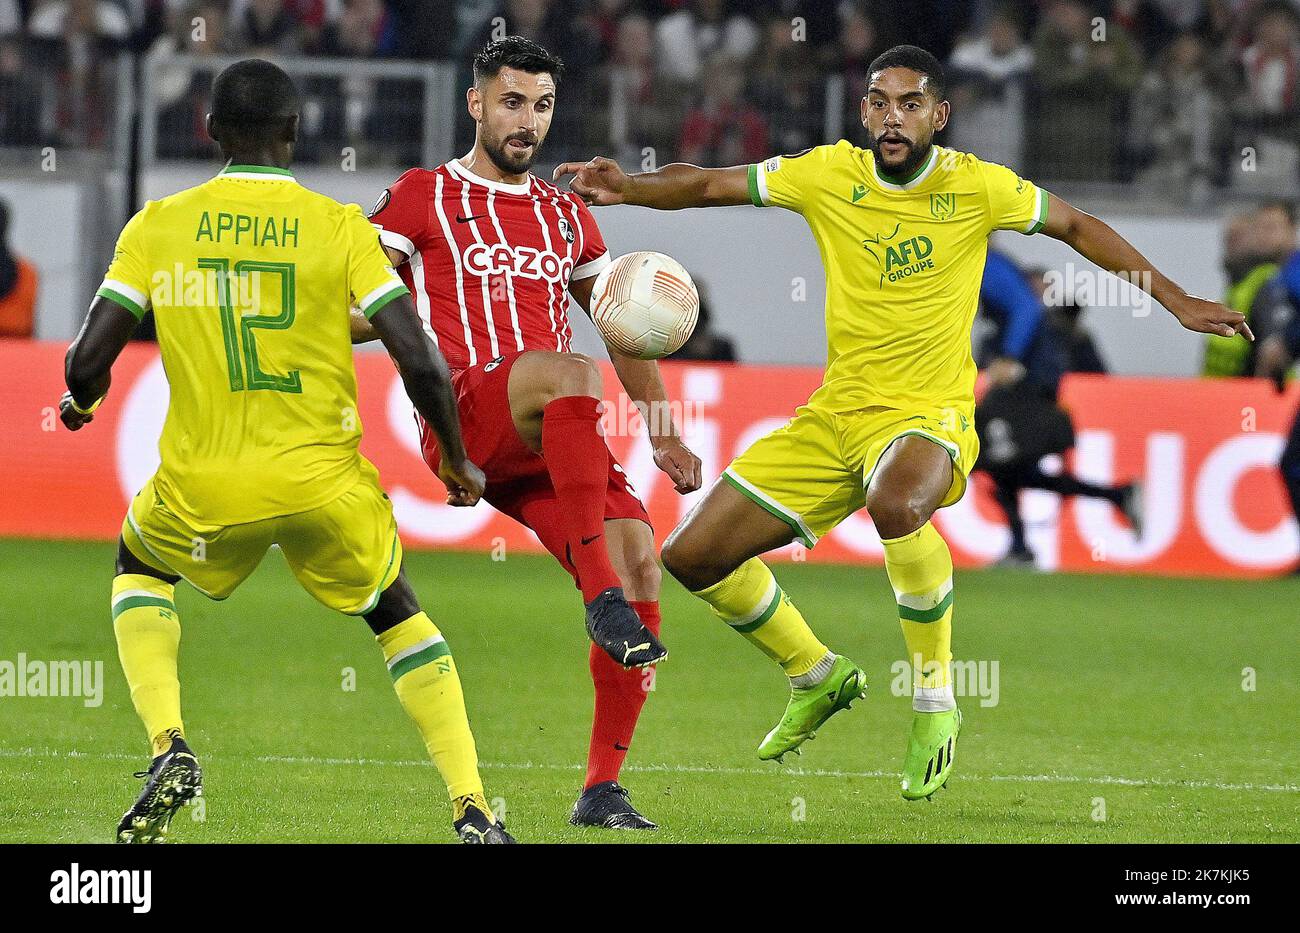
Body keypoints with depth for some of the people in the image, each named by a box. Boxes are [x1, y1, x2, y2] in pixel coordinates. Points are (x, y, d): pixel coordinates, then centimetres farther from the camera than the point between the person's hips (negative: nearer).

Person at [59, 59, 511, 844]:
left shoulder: (158, 225, -1)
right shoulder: (339, 226, -3)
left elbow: (90, 359, -3)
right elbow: (419, 360, -9)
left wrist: (81, 400, 21)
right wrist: (457, 460, 8)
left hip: (202, 485, 0)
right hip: (325, 484, 0)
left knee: (139, 569, 32)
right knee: (398, 615, 24)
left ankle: (168, 748, 9)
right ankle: (473, 813, 11)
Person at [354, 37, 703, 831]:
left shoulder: (567, 216, 24)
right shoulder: (423, 197, 11)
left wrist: (666, 435, 24)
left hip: (550, 440, 5)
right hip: (462, 419, -5)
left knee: (640, 566, -15)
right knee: (570, 372, -37)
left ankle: (604, 789, -8)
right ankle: (601, 597, -42)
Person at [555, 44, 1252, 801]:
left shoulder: (976, 186, -5)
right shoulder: (830, 175, 0)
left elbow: (1077, 227, 9)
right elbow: (709, 185, 4)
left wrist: (1177, 301, 9)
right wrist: (626, 188, -15)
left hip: (929, 418, -4)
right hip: (834, 417, 5)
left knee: (897, 505, -41)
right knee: (694, 555, -1)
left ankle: (936, 702, -20)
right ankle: (818, 677, 25)